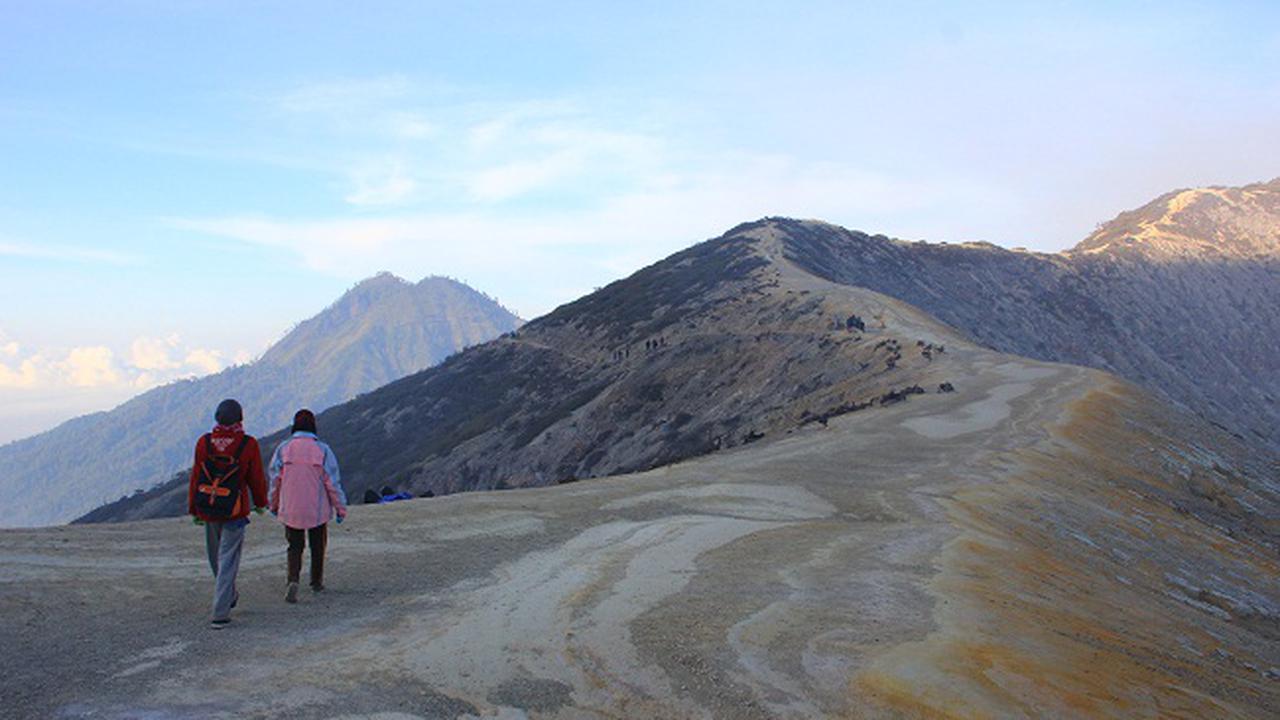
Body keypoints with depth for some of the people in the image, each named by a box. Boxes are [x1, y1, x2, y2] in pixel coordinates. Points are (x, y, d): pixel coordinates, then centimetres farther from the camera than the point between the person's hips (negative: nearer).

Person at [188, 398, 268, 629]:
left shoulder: (204, 442, -4)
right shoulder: (248, 445, -12)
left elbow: (195, 477, 1)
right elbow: (256, 478, -4)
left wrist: (193, 509, 9)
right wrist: (260, 502, 14)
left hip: (207, 509, 3)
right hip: (235, 511, -3)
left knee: (216, 556, 21)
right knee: (228, 560, 3)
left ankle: (228, 596, 41)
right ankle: (220, 614, -1)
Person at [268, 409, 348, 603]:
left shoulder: (283, 449, -6)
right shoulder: (322, 450, -10)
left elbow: (275, 480, 2)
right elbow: (333, 483, -7)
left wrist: (274, 505, 17)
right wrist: (341, 508, 2)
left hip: (290, 510, 1)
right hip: (318, 510, -1)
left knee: (295, 546, 10)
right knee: (318, 546, 18)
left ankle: (293, 580, -11)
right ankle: (316, 582, 30)